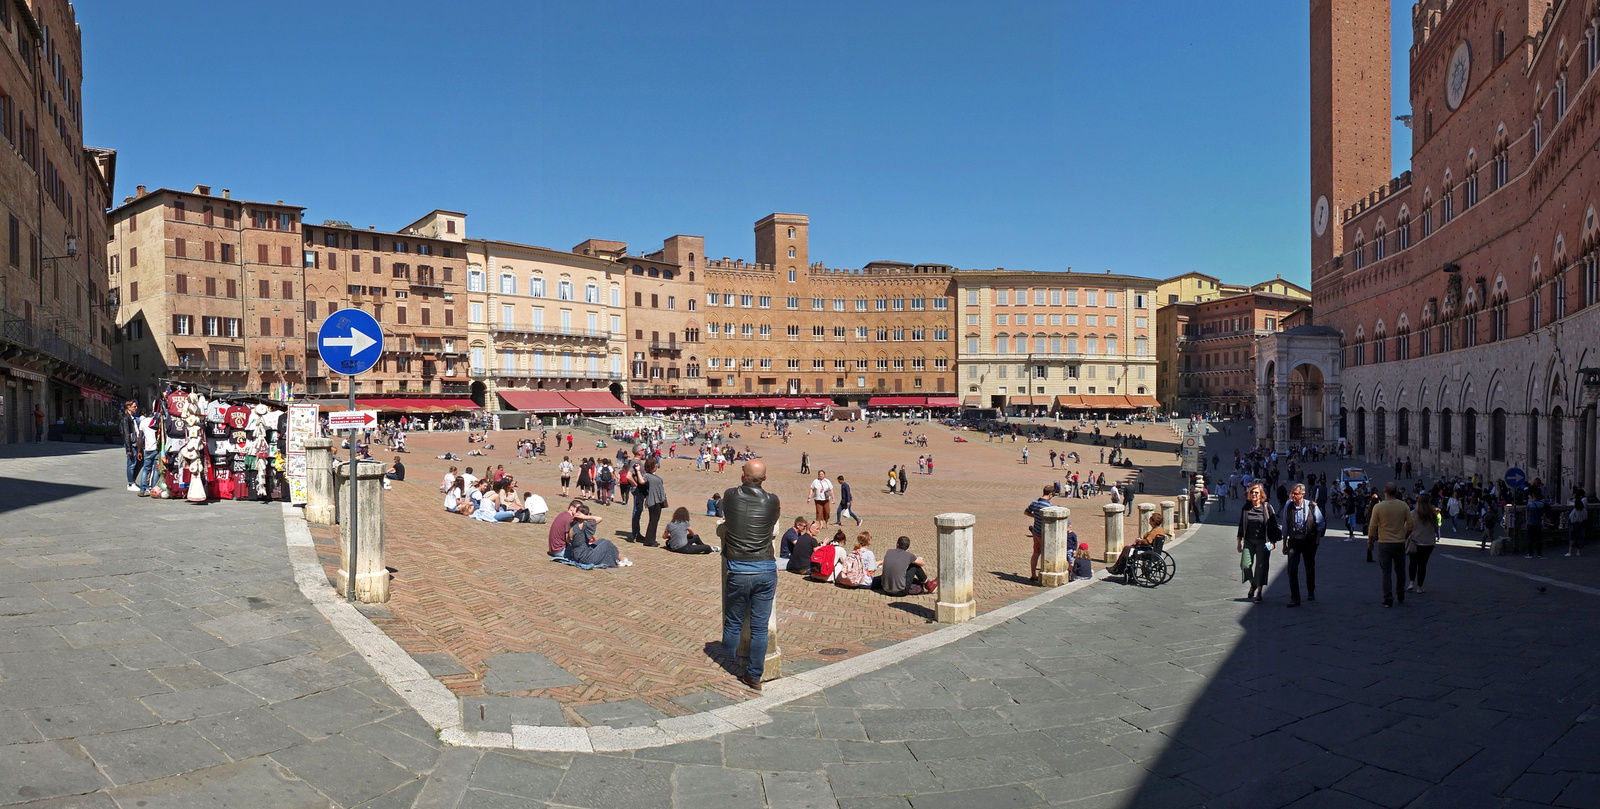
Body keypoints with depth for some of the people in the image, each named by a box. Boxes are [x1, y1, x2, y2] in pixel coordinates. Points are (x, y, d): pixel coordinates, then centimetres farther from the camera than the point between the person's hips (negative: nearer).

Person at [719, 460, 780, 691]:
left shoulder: (730, 496, -4)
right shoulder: (772, 501, -3)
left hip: (738, 571, -1)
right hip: (766, 570, 1)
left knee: (732, 624, 13)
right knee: (760, 627, 9)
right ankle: (754, 677, 17)